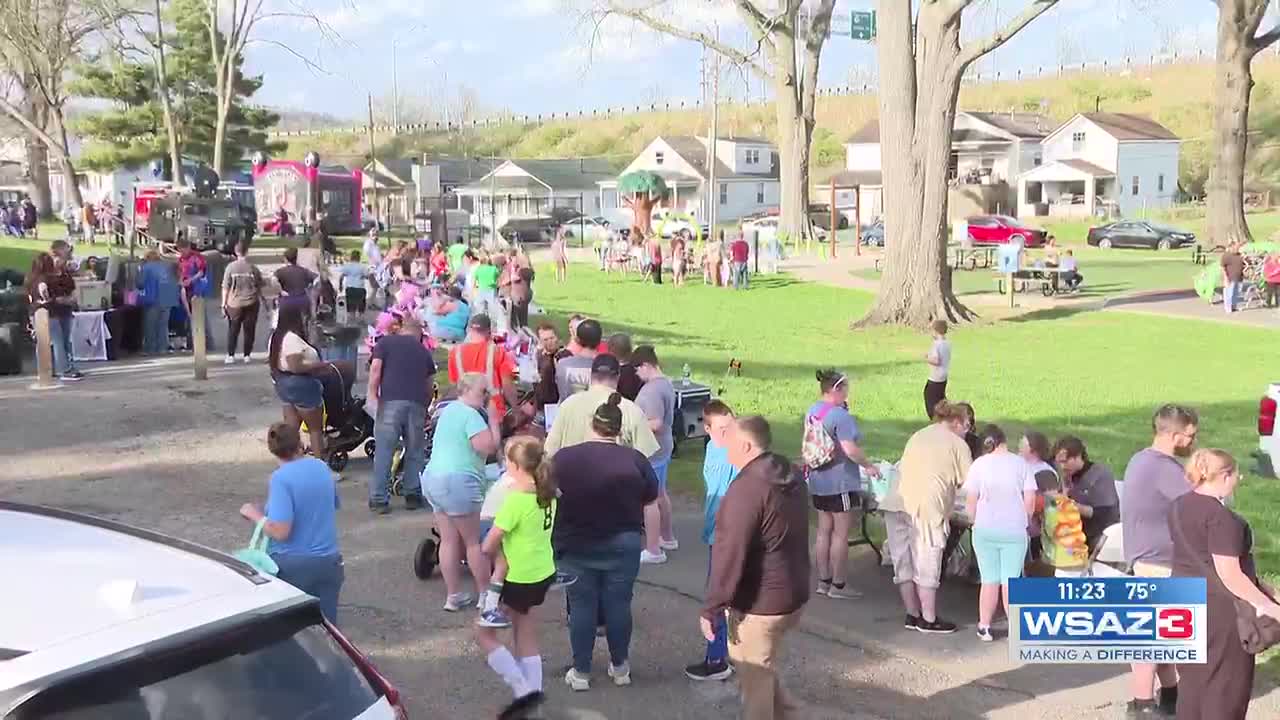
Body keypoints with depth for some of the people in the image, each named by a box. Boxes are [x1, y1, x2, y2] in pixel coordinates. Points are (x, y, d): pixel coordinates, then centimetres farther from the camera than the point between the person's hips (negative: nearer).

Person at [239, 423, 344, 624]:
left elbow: (280, 531, -22)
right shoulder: (322, 468, 2)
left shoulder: (281, 478, -17)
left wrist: (255, 515, -6)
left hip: (292, 565, -5)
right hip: (328, 562, 5)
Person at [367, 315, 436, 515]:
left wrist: (373, 395, 5)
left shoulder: (385, 342, 14)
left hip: (391, 401, -2)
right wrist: (426, 405, 40)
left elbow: (376, 367, -1)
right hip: (417, 403, 2)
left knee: (384, 451, 1)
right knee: (415, 451, 14)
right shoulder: (424, 351, 22)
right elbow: (430, 384, 27)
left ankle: (378, 499, 1)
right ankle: (413, 495, 15)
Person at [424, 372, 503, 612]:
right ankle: (485, 594, 12)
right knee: (475, 541, 3)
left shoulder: (449, 410, 18)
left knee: (449, 541, 10)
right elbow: (487, 447, -19)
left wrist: (489, 419, 15)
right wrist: (494, 420, -8)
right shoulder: (471, 414, -13)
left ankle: (454, 596, 13)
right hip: (457, 482, -9)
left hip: (433, 478, 9)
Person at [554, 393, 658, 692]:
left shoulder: (563, 457, -8)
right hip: (623, 544, 0)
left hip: (576, 546, 0)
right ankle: (620, 667, 24)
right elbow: (651, 498, 4)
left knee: (582, 606, 8)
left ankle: (581, 672, 15)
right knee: (618, 604, 12)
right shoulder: (634, 459, -8)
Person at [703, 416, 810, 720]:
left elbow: (730, 554, -24)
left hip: (759, 603, -9)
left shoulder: (747, 487, -24)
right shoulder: (792, 476, 6)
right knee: (763, 669, 26)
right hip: (794, 594, 9)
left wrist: (711, 608, -18)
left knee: (755, 680, 6)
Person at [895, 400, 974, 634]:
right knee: (927, 565, 5)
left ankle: (912, 615, 22)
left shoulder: (918, 436, 22)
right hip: (926, 509, -6)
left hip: (898, 505, 6)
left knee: (905, 562, 13)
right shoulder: (957, 444, 3)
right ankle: (929, 619, 14)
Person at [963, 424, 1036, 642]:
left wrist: (976, 521, 11)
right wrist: (1024, 521, 14)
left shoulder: (979, 464, -3)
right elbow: (1030, 500, -2)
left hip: (985, 530, 0)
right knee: (1010, 581, 8)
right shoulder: (1021, 463, 0)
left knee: (989, 580, 9)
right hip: (1015, 531, 0)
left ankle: (984, 627, 13)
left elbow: (970, 502, -5)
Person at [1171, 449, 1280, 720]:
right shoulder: (1221, 516, -20)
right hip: (1219, 608, -8)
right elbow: (1229, 575, -22)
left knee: (1193, 677, 15)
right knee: (1226, 684, 1)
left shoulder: (1180, 506, 8)